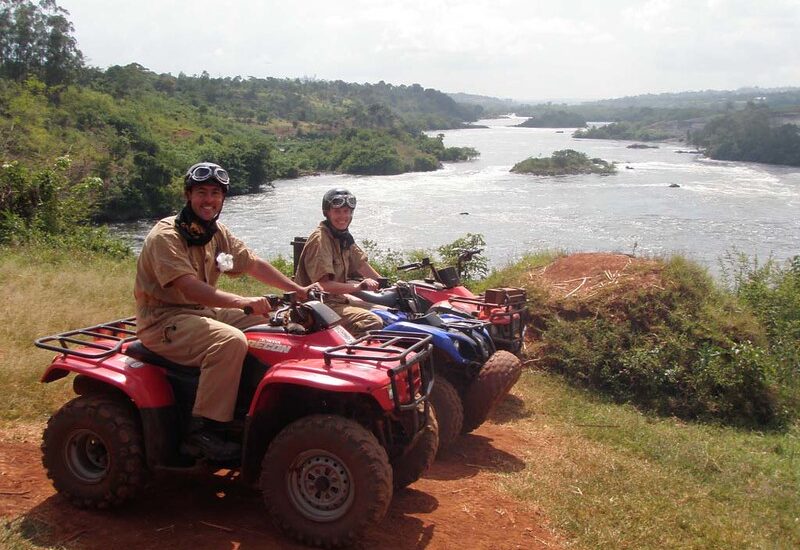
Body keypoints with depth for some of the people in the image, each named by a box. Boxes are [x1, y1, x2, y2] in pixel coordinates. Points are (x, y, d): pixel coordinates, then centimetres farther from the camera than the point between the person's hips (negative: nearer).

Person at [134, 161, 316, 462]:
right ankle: (202, 431, -25)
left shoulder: (218, 233, 9)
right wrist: (241, 302, -41)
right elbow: (189, 287, -30)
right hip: (163, 320, -9)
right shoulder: (165, 235, -17)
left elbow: (254, 264, 11)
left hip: (202, 312, 9)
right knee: (231, 341, -33)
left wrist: (298, 289, 3)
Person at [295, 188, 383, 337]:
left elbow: (361, 263, 18)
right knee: (373, 323, -25)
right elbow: (323, 284, -27)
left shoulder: (343, 237, 10)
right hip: (320, 304, -10)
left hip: (337, 297, 10)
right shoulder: (320, 239, -19)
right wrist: (358, 286, -33)